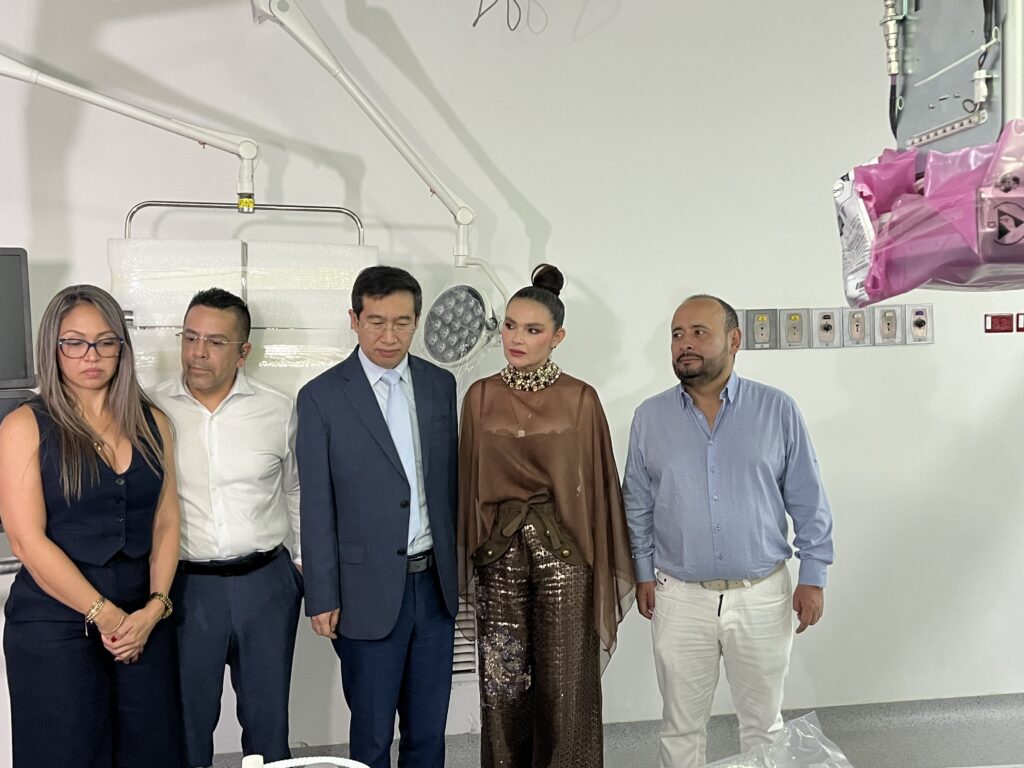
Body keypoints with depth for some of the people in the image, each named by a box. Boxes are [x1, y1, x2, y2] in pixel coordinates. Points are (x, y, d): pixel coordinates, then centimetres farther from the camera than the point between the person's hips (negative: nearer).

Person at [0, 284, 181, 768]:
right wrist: (105, 614, -10)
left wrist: (154, 608, -7)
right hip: (56, 626, -3)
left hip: (145, 622, 3)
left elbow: (166, 523, 5)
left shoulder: (151, 422, 7)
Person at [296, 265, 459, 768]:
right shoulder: (322, 396, -7)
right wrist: (323, 598, -6)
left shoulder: (441, 384, 4)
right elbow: (317, 508, -6)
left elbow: (451, 481, 10)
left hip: (435, 583, 4)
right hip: (370, 590, -3)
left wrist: (459, 567, 11)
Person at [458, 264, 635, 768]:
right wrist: (467, 559, 6)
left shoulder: (581, 399, -4)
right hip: (499, 550, 2)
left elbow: (597, 482, -1)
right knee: (503, 682, 11)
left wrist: (604, 566, -1)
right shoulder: (481, 396, 2)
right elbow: (468, 480, 7)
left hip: (564, 550, -2)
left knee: (565, 683, 7)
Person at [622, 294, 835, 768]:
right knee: (681, 727, 14)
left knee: (763, 722, 16)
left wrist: (813, 576, -2)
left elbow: (808, 501, 0)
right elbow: (638, 504, 6)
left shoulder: (778, 410, -4)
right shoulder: (650, 417, 0)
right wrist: (643, 572, 4)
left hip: (763, 597, 0)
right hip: (679, 599, 1)